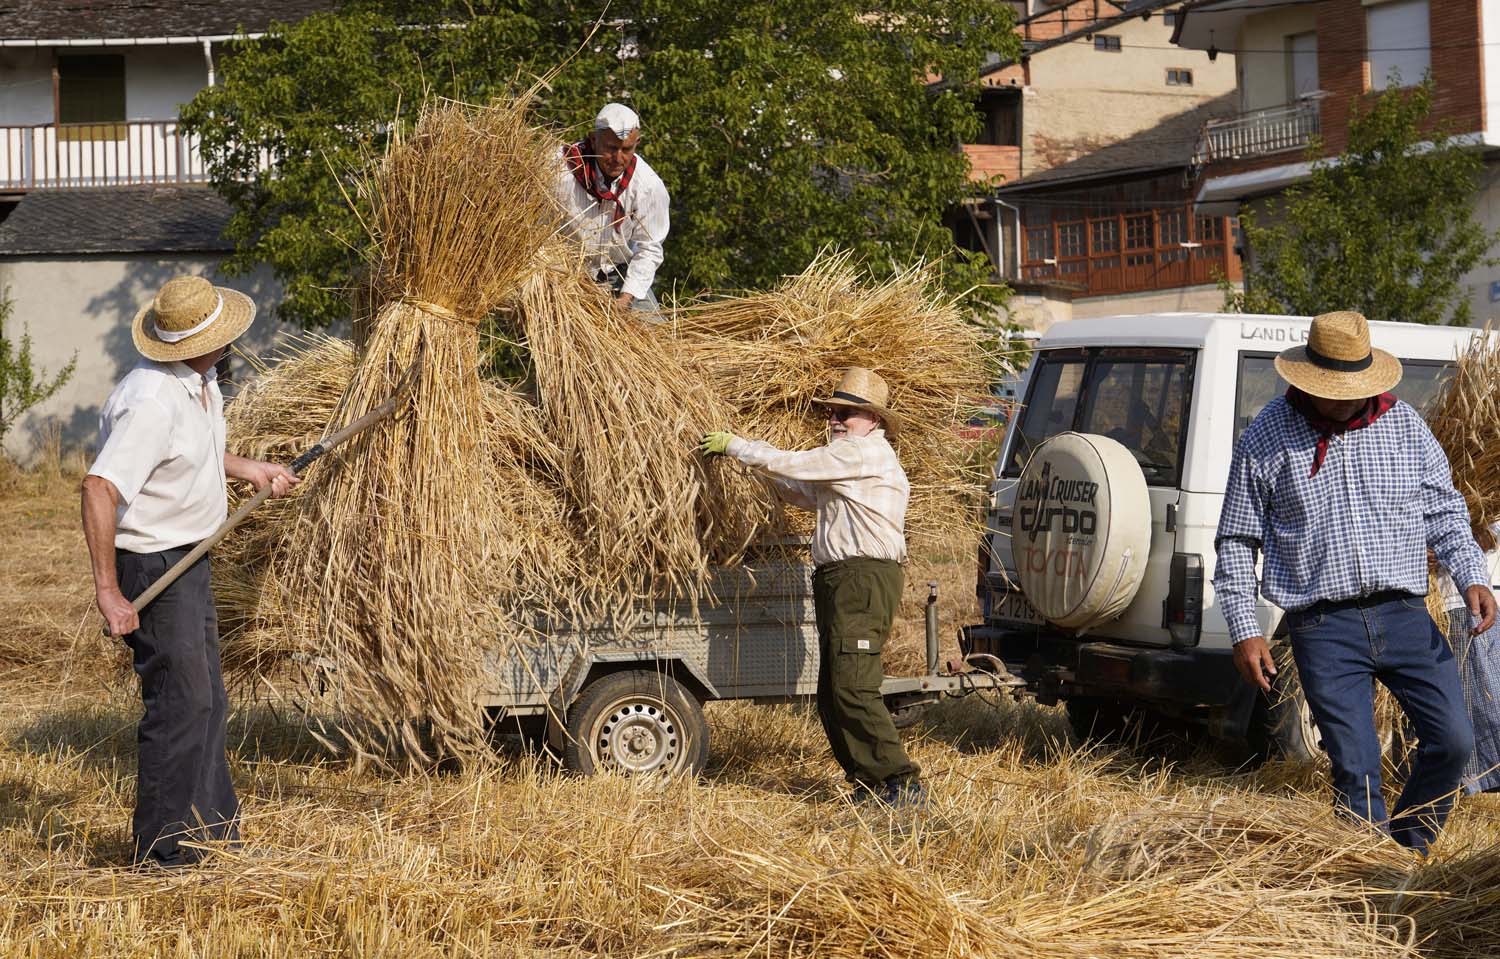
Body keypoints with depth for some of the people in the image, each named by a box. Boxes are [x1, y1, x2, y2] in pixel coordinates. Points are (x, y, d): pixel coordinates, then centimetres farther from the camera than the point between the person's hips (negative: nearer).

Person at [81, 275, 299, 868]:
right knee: (180, 702, -6)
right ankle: (163, 851, 3)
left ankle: (213, 831, 29)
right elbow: (99, 489, -33)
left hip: (189, 562, 10)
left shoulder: (199, 381, 5)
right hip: (152, 567, -10)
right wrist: (108, 592, -33)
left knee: (206, 702, 17)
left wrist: (250, 470, 19)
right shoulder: (152, 402, -27)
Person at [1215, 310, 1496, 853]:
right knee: (1355, 768, -5)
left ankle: (1411, 845, 20)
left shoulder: (1403, 425, 7)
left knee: (1453, 741, -3)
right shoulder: (1265, 439, 0)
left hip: (1404, 616, 3)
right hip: (1323, 628, -3)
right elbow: (1235, 541, 5)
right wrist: (1245, 630, -2)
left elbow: (1443, 508, 14)